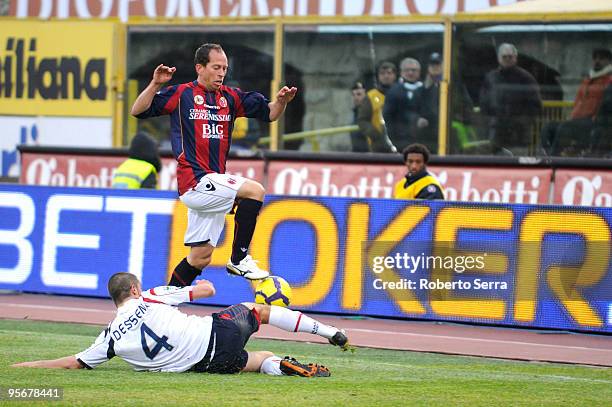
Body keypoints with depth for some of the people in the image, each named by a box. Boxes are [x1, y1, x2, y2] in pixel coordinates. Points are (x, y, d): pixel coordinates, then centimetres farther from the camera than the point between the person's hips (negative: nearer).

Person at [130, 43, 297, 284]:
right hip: (194, 181, -7)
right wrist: (155, 84, -18)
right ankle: (239, 259, -15)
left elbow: (269, 113, 14)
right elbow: (138, 111, -3)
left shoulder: (230, 98, 14)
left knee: (200, 257, 10)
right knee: (254, 190, -21)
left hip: (213, 183, 7)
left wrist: (281, 101, -6)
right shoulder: (181, 94, 0)